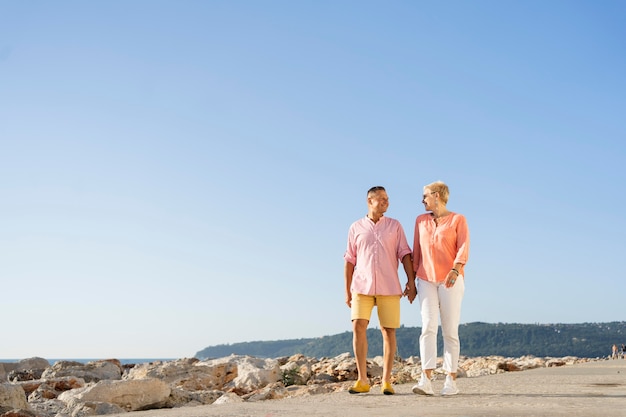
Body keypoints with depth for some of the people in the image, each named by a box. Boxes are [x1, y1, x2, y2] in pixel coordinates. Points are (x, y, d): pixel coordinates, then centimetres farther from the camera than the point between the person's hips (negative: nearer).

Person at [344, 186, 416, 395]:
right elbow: (349, 260, 9)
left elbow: (405, 255, 4)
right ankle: (362, 380, -3)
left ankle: (386, 381, 8)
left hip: (389, 287, 0)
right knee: (358, 327, -11)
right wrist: (347, 291, 5)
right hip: (362, 286, 0)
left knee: (388, 331, -1)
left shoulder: (394, 225, 8)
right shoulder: (356, 227, 8)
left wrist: (411, 282, -7)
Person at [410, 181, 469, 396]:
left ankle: (451, 381, 7)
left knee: (450, 331, -2)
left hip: (450, 280, -2)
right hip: (426, 280, 3)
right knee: (428, 327, -12)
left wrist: (455, 270, -27)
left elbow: (463, 249, -11)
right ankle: (426, 380, -20)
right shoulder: (421, 220, 13)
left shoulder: (458, 219, 1)